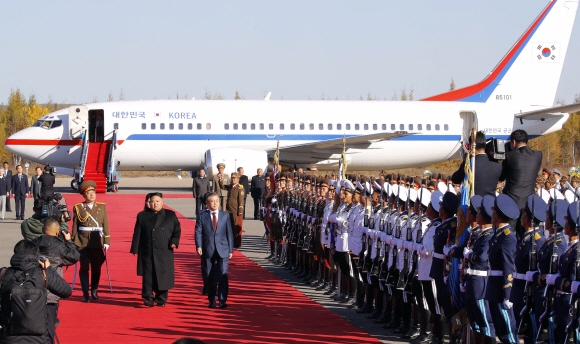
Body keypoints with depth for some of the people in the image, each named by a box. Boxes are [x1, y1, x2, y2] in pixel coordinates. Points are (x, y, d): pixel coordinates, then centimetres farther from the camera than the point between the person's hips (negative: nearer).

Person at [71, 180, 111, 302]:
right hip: (83, 243, -2)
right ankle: (85, 293, 1)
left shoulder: (102, 207, 8)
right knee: (84, 268, -4)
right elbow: (75, 226, 3)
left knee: (96, 268, 8)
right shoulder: (78, 208, 4)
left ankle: (94, 289, 28)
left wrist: (106, 241, 0)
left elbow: (105, 225, 6)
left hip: (97, 242, 2)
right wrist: (73, 243, 1)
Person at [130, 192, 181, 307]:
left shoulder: (171, 215, 10)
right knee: (148, 277, -4)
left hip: (164, 253, 0)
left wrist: (174, 241, -11)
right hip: (147, 253, 0)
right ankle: (148, 298, 0)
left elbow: (177, 230, 7)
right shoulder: (142, 216, 10)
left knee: (163, 276, 2)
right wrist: (135, 249, 1)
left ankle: (161, 299, 12)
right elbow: (137, 234, 7)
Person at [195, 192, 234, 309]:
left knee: (223, 275, -9)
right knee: (210, 277, 6)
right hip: (208, 251, 0)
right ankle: (212, 301, 15)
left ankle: (222, 300, -6)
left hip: (222, 251, 0)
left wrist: (231, 250, 5)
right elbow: (198, 232, 0)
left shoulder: (225, 215, 6)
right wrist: (199, 246, -14)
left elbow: (229, 233, 8)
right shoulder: (202, 216, 4)